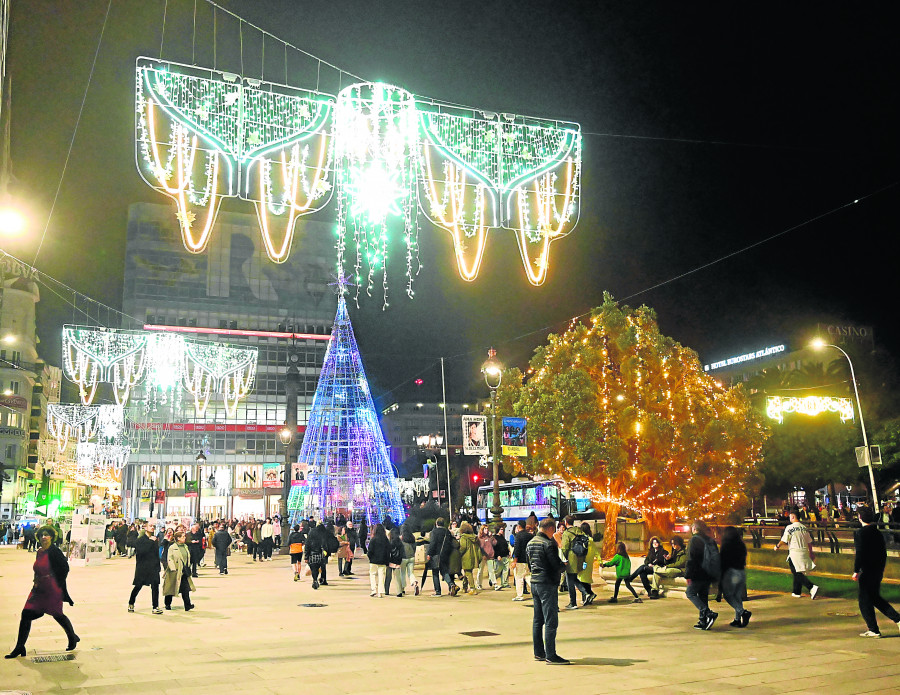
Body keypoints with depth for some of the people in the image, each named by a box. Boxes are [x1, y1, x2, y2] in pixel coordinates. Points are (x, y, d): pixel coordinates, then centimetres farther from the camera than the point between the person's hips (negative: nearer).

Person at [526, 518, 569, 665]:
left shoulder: (530, 543, 11)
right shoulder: (548, 544, -16)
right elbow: (557, 566, -17)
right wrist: (564, 565, 3)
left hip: (534, 582, 9)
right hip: (547, 584, -9)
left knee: (537, 620, 14)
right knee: (551, 621, -5)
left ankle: (539, 653, 20)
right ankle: (550, 655, -4)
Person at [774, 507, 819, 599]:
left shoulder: (789, 527, -11)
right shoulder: (804, 527, 8)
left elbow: (784, 541, -8)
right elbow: (809, 541, 13)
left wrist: (777, 546, 10)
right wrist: (811, 552, 26)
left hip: (794, 552, -7)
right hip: (804, 552, 7)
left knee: (798, 574, -7)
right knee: (797, 573, 18)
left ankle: (812, 587, -24)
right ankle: (797, 592, 25)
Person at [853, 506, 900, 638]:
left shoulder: (860, 533, -15)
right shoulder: (878, 533, 7)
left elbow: (860, 553, -19)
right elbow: (884, 553, 13)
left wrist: (856, 571, -15)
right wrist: (881, 570, 23)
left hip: (866, 571, -7)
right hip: (878, 571, 8)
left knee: (865, 601, 3)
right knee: (875, 598, 21)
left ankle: (873, 630, 6)